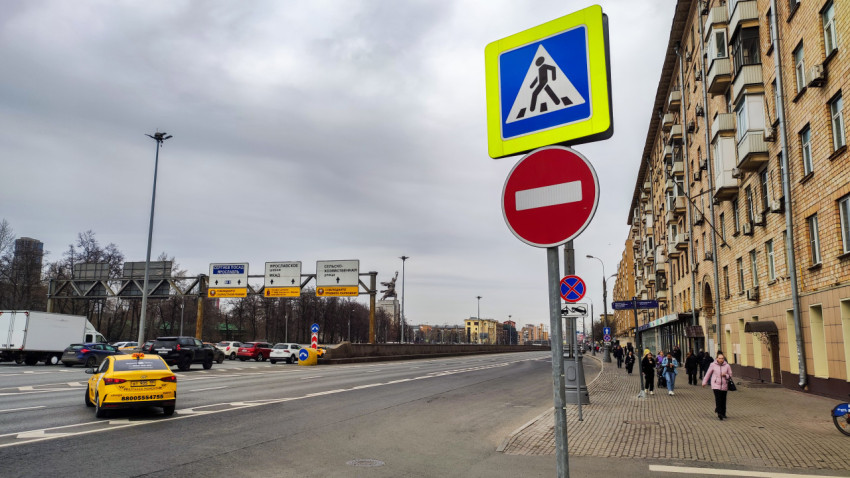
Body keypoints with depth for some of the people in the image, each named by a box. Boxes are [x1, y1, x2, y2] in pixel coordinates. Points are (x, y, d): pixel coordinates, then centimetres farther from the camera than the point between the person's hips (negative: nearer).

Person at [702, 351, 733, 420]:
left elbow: (730, 376, 8)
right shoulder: (713, 365, -3)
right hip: (716, 385, -2)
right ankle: (719, 413, -14)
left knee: (723, 400, 8)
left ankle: (723, 413, 24)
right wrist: (704, 382, 13)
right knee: (718, 399, -15)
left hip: (724, 386, 2)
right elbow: (708, 374, 8)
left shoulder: (727, 366, 0)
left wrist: (725, 375, -14)